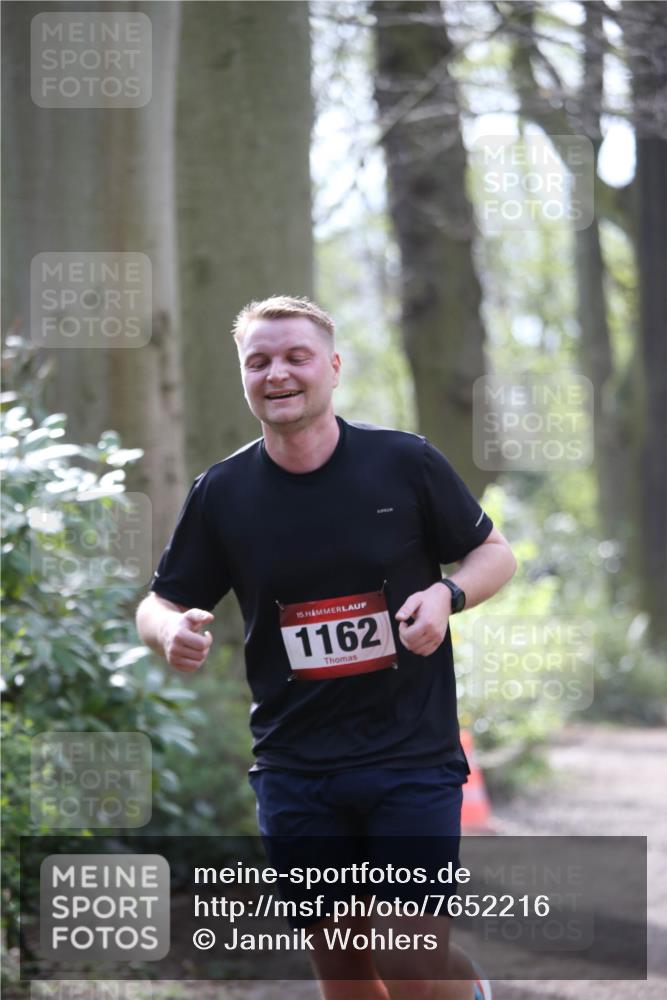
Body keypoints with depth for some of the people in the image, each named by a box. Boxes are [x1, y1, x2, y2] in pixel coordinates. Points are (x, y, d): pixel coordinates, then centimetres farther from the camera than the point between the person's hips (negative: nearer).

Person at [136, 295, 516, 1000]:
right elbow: (160, 603, 9)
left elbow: (495, 553, 8)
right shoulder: (221, 492, 1)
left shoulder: (407, 463, -4)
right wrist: (170, 632, -16)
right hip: (293, 771, 3)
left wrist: (447, 594, -14)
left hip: (411, 757, -2)